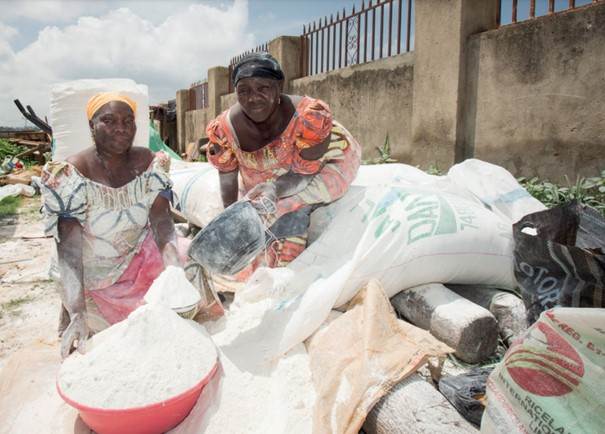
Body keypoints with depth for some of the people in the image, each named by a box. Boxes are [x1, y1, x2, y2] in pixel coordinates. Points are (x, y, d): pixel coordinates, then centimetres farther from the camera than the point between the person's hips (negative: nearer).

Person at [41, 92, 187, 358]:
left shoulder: (149, 163, -7)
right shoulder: (71, 175, -19)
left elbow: (162, 221, -14)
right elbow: (68, 249, -24)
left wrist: (175, 268, -34)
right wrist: (77, 313, -36)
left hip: (143, 261, 3)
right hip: (94, 278, -3)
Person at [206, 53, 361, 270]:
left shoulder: (310, 116, -37)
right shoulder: (224, 129, -27)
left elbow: (305, 172, -29)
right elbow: (228, 180, -14)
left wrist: (275, 188, -47)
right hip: (265, 173, 4)